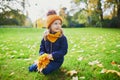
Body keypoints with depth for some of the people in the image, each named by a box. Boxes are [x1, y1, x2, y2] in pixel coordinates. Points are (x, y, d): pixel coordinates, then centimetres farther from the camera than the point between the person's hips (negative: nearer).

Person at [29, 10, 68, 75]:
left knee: (45, 71, -23)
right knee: (31, 68, 2)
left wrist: (52, 55, -27)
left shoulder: (62, 38, -14)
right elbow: (42, 48, 5)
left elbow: (63, 51, -18)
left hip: (57, 60, -4)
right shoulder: (45, 36, -3)